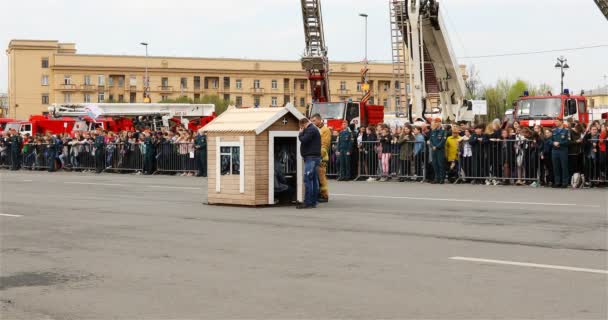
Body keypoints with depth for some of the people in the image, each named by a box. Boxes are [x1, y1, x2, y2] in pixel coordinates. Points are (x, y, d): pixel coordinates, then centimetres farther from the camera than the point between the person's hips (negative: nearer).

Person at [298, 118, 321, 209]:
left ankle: (308, 202, -15)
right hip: (315, 157, 11)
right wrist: (302, 133, 13)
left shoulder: (311, 130, -10)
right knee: (314, 180, 9)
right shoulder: (313, 129, 23)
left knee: (307, 179, -12)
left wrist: (300, 133, -3)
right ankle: (313, 202, 11)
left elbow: (304, 140, -18)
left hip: (311, 157, -11)